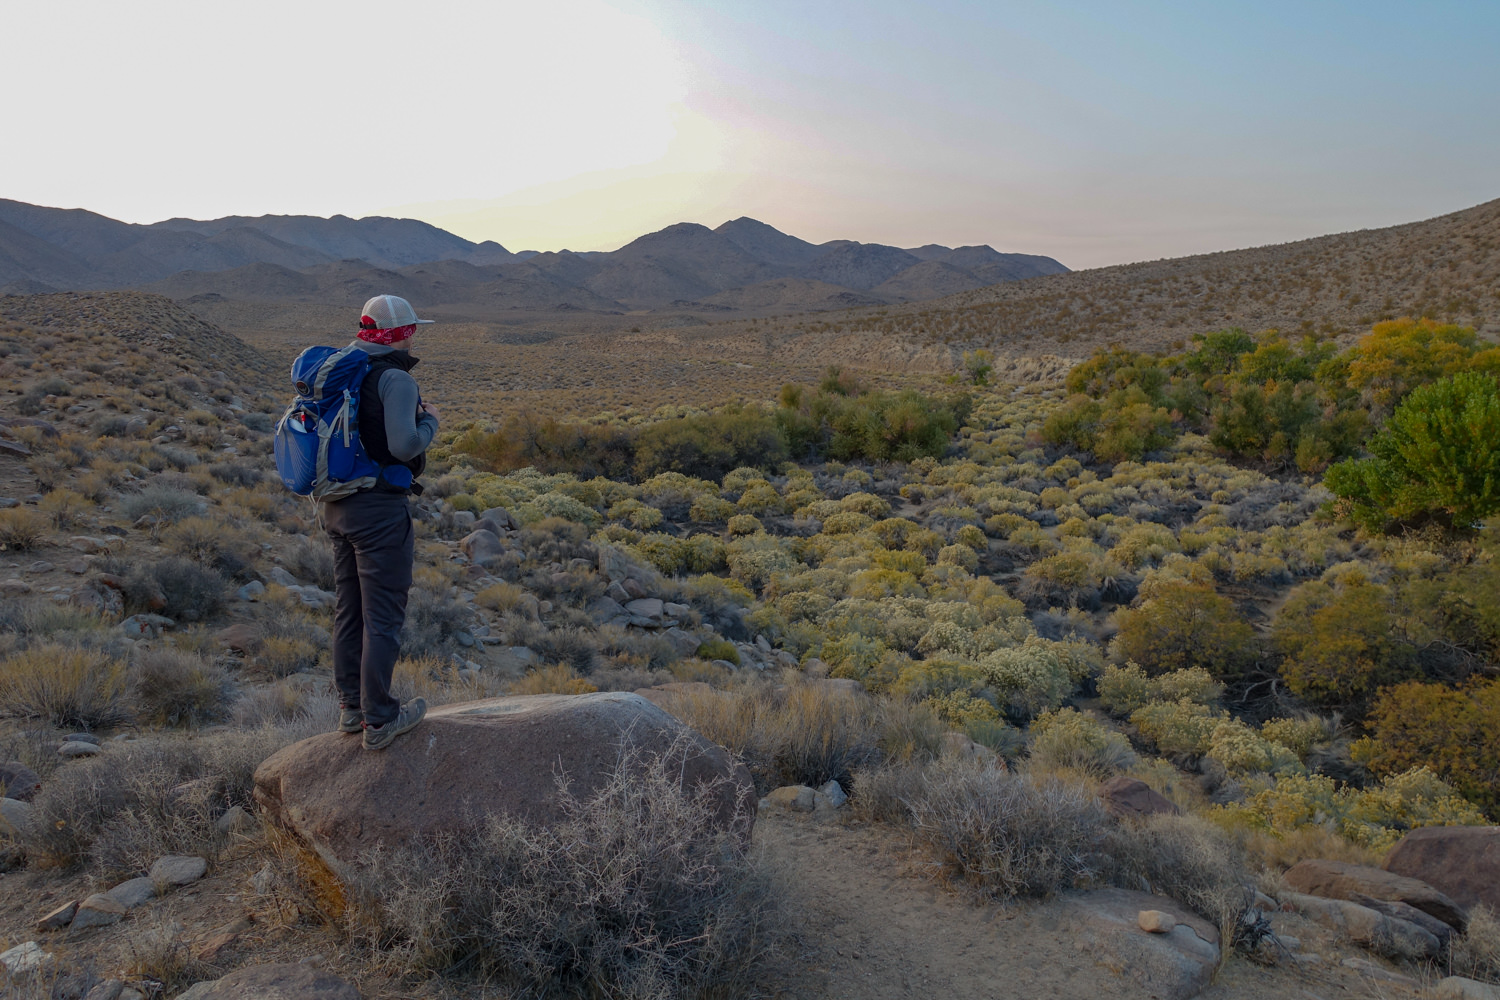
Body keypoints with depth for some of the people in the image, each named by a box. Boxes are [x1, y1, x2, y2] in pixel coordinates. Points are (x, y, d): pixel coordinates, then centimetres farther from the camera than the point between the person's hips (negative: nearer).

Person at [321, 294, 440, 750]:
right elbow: (405, 445, -24)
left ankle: (350, 707, 27)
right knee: (383, 616, -1)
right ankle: (379, 720, 4)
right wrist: (430, 421, -5)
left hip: (338, 506, 9)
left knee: (348, 609, 16)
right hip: (380, 510, -8)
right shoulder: (395, 379, -15)